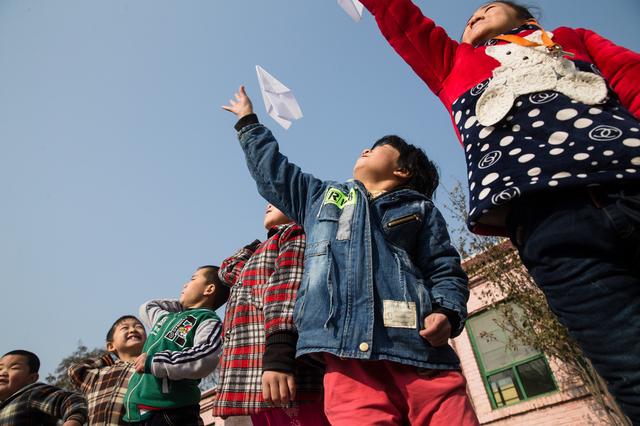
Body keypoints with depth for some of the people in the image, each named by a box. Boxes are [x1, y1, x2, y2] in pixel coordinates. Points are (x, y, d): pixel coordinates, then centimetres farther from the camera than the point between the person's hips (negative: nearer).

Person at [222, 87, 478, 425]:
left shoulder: (421, 210, 20)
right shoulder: (320, 197, 27)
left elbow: (445, 272, 11)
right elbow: (272, 168, 35)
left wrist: (447, 314, -9)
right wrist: (248, 121, 45)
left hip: (419, 348, 0)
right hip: (346, 351, 1)